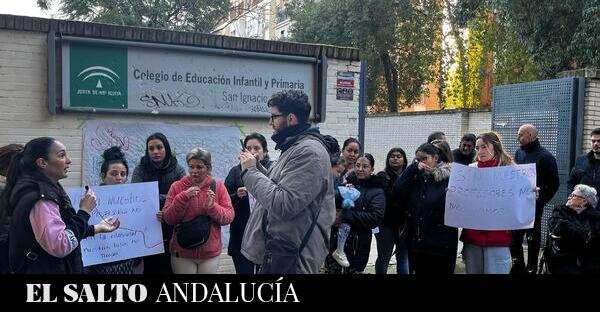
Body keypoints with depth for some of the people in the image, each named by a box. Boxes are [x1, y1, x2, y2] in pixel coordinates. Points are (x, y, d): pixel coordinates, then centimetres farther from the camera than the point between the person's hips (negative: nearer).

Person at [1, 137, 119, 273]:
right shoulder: (40, 197, -21)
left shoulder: (44, 189, 9)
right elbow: (59, 246, -28)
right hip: (44, 270, -10)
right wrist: (84, 211, -21)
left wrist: (96, 229, 14)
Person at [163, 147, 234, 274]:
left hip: (210, 253, 1)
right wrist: (184, 196, -18)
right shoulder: (177, 186, -1)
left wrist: (212, 207, -20)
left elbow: (229, 216, -3)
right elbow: (168, 219, -7)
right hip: (182, 253, 0)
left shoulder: (218, 186, 0)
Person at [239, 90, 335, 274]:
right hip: (279, 250, 10)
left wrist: (251, 172, -16)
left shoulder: (309, 152, -18)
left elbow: (283, 206, -26)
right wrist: (255, 167, 6)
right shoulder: (295, 147, 16)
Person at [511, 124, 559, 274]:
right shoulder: (519, 153, 9)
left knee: (533, 238, 6)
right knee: (513, 235, 8)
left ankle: (531, 268, 17)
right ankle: (518, 266, 23)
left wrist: (541, 201, -5)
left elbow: (554, 183, -7)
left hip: (534, 205, -5)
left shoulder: (545, 156, -9)